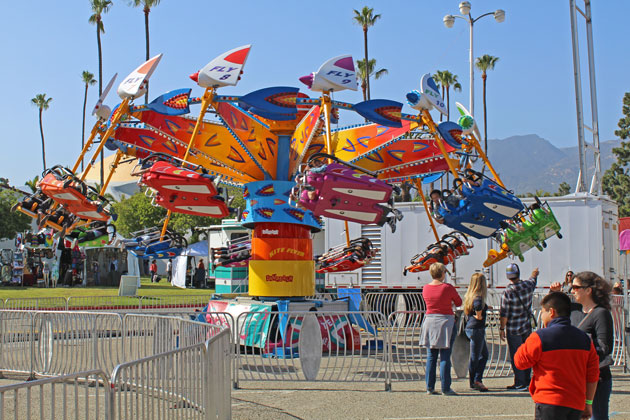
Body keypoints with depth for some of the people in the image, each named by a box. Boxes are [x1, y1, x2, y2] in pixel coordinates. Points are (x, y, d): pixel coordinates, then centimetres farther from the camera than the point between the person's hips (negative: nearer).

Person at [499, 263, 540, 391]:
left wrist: (502, 329, -4)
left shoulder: (508, 292, -20)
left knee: (516, 356, 3)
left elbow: (504, 314, -16)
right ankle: (527, 381, 24)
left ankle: (520, 383, 5)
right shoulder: (528, 285, -6)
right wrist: (534, 274, 43)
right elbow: (533, 279, 20)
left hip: (513, 329, -5)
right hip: (527, 327, 5)